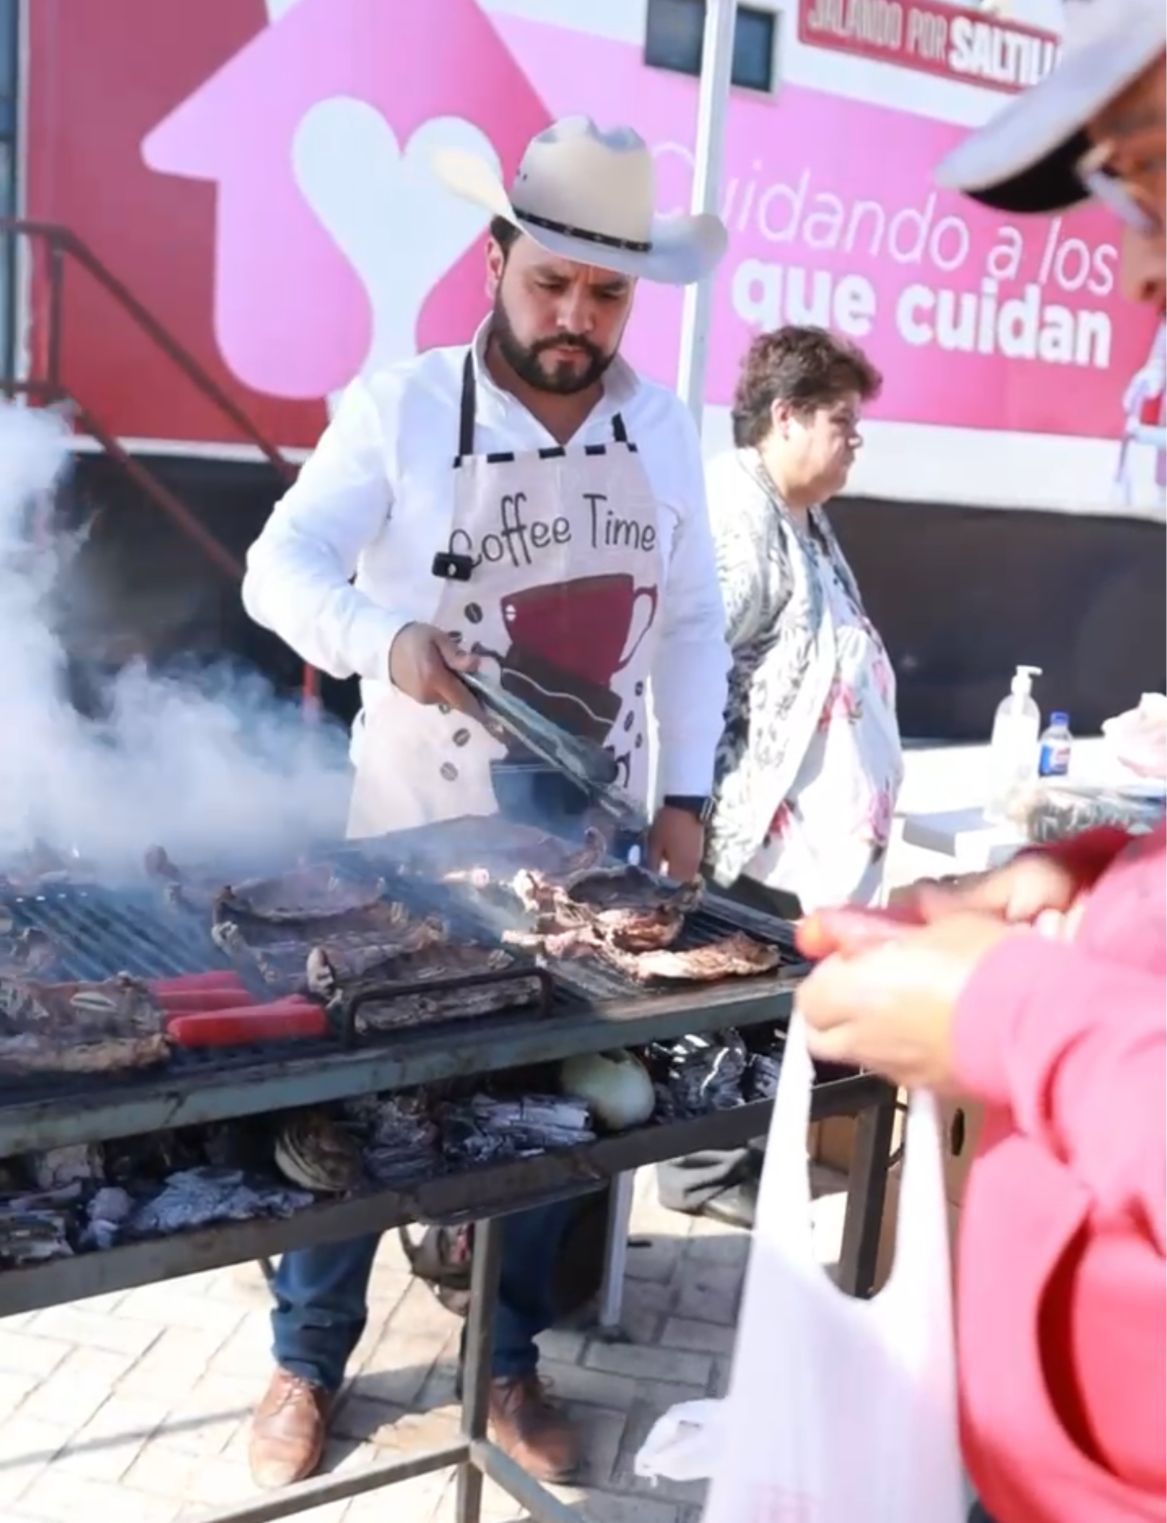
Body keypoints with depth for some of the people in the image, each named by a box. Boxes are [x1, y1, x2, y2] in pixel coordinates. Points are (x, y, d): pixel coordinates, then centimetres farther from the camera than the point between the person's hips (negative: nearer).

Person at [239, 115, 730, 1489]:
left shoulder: (661, 426, 2)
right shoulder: (402, 408, -9)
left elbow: (690, 624, 7)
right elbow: (281, 566, -13)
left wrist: (684, 795, 2)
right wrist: (382, 635, -34)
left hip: (584, 839, 3)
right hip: (411, 833, -3)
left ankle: (508, 1361, 32)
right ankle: (307, 1360, 28)